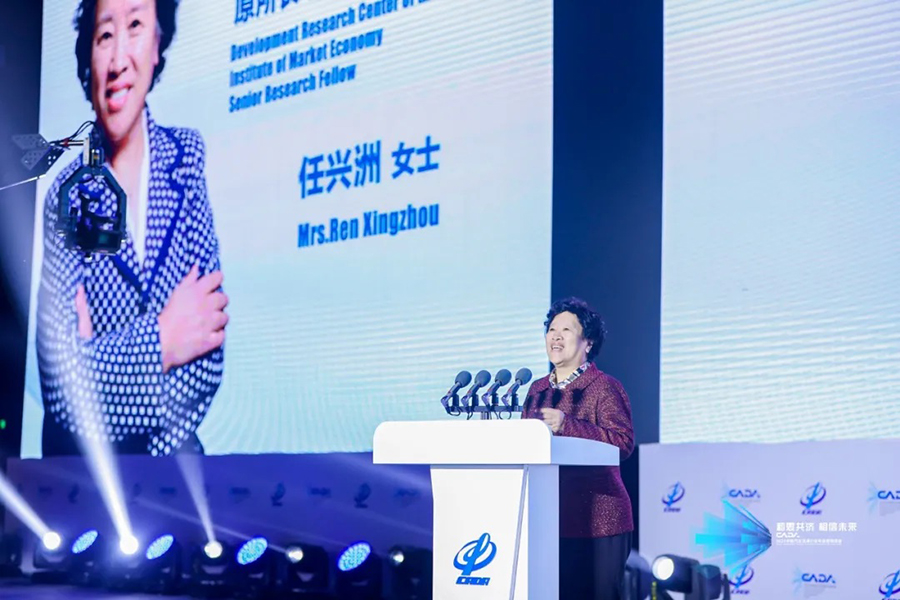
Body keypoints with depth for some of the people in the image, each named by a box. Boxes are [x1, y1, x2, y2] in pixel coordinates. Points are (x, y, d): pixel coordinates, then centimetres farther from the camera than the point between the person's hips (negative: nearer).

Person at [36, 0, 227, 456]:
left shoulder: (189, 157, 2)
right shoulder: (66, 198, -4)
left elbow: (210, 348, -2)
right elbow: (58, 383, -11)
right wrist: (160, 341, -17)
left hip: (172, 453, 1)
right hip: (82, 464, -1)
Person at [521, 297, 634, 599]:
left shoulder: (605, 387, -3)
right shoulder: (537, 389, 17)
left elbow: (623, 441, -15)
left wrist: (565, 425, -21)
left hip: (594, 519, -6)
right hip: (546, 518, 6)